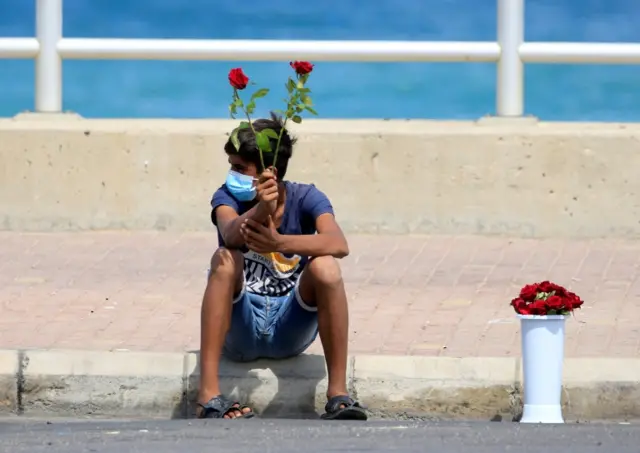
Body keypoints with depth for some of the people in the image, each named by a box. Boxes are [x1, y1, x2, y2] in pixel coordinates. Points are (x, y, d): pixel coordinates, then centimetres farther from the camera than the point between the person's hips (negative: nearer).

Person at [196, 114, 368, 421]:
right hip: (240, 331, 0)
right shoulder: (227, 197, -5)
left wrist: (279, 242, -44)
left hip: (290, 329, 0)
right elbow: (231, 234, -29)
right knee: (225, 260, -28)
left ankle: (338, 394, -26)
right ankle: (209, 396, -37)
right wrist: (261, 210, -51)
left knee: (324, 266, -26)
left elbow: (338, 245, -27)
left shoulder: (305, 199, -6)